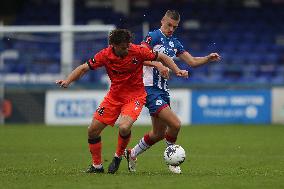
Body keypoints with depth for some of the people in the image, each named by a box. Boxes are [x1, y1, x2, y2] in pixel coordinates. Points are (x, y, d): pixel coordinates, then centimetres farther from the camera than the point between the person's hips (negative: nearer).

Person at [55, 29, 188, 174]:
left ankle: (118, 156, 1)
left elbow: (162, 57, -4)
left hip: (135, 96, -4)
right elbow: (84, 68, -7)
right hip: (114, 95, 4)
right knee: (92, 130, 1)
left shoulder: (138, 51, -18)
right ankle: (97, 166, 21)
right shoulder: (105, 55, -13)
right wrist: (68, 81, -21)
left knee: (124, 127, -29)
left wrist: (177, 71, -14)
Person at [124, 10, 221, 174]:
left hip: (163, 89, 9)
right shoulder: (154, 36, -8)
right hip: (150, 88, -9)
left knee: (159, 133, 15)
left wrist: (209, 58, -1)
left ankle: (132, 154, 33)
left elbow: (192, 61, 16)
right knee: (175, 124, -19)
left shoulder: (175, 43, 15)